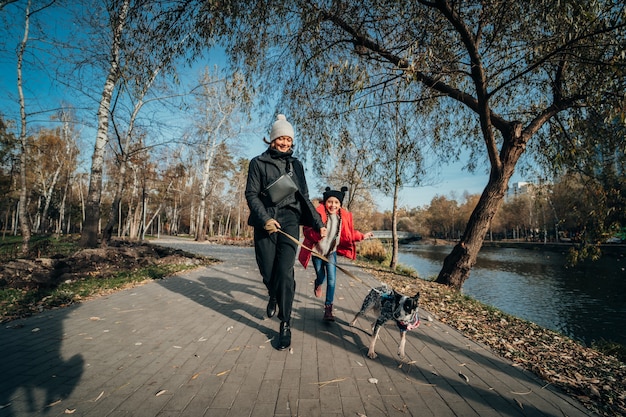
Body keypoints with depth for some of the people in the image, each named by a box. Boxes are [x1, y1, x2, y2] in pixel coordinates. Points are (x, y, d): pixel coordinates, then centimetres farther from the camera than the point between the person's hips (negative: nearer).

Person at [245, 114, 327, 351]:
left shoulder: (296, 165, 14)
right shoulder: (259, 162, 5)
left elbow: (304, 198, 16)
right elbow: (251, 194, -2)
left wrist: (318, 223, 9)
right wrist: (265, 218, -17)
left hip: (289, 220, 1)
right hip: (266, 222, -1)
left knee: (285, 271, -10)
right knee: (267, 271, 4)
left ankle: (285, 325, 1)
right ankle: (273, 297, 40)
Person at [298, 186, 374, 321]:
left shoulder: (343, 216, -9)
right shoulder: (318, 213, -25)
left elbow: (349, 234, 5)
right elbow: (307, 230, -29)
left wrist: (362, 236, 1)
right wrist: (318, 233, -48)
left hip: (331, 252, 3)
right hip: (317, 251, -2)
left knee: (332, 280, -6)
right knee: (321, 277, 13)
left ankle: (328, 308, 6)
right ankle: (317, 284, 51)